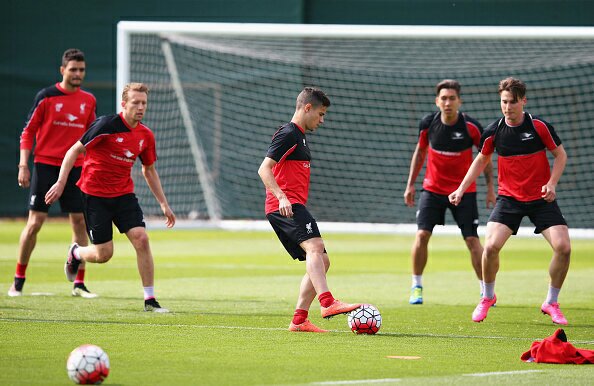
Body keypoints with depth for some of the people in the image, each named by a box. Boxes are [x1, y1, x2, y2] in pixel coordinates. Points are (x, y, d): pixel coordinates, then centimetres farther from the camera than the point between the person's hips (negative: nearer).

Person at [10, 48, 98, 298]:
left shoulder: (89, 100, 8)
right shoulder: (46, 96, -4)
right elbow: (28, 132, -1)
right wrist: (23, 165, -8)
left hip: (75, 168, 4)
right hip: (45, 165, -4)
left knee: (80, 221, -1)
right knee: (35, 222, -4)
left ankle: (79, 283, 5)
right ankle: (18, 281, 7)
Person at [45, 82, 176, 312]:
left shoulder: (146, 135, 1)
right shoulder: (107, 125, -17)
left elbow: (149, 170, 16)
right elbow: (74, 150, -11)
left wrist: (163, 204, 14)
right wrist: (60, 183, -17)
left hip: (124, 194, 5)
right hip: (95, 194, -5)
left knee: (141, 239, -14)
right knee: (103, 254, -5)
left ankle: (150, 300, -6)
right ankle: (76, 253, 33)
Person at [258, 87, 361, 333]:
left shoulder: (299, 136, 26)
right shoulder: (288, 134, -6)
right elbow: (264, 169, -16)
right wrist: (282, 198, -27)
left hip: (292, 207, 11)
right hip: (285, 206, -11)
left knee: (321, 262, 8)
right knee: (315, 246, -30)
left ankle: (299, 320, 5)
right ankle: (328, 303, -47)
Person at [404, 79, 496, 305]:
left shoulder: (471, 127, -14)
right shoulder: (428, 124, -7)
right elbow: (420, 152, 10)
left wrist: (490, 188, -2)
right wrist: (410, 184, 9)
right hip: (432, 189, 2)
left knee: (472, 240, -6)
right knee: (422, 235, -10)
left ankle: (485, 291, 6)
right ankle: (416, 287, 4)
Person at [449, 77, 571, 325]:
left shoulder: (539, 126, -10)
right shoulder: (493, 132, -4)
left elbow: (560, 155, 1)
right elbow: (481, 160, 14)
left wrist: (552, 183, -14)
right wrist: (461, 189, 7)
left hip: (541, 198, -1)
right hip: (509, 198, 1)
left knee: (563, 247, -16)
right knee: (491, 246, -19)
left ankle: (551, 303, 7)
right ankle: (488, 297, 9)